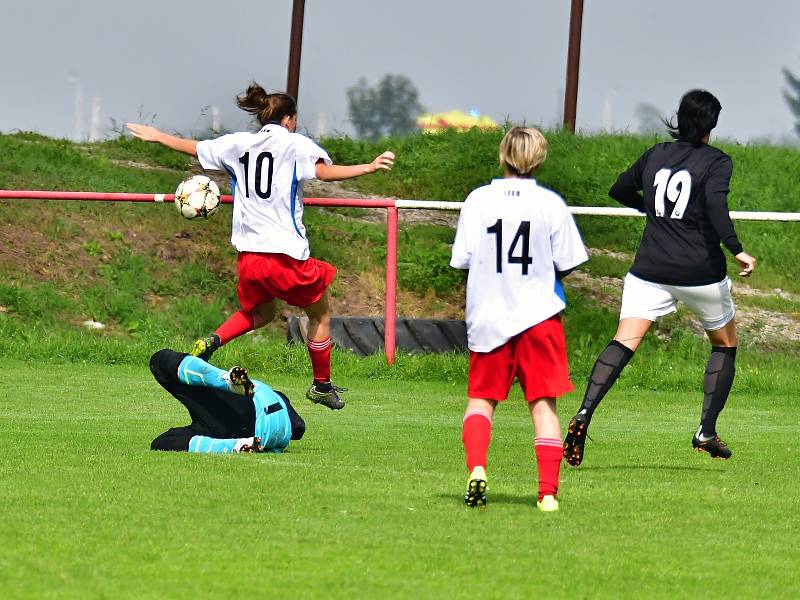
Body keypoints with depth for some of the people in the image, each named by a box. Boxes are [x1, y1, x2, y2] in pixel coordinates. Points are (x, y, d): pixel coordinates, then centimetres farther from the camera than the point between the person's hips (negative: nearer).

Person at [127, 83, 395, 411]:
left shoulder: (238, 143, 10)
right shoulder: (296, 144, -4)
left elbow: (195, 147, 22)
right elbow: (324, 171, -22)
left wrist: (156, 136, 38)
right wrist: (369, 167, -25)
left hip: (248, 255, 6)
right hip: (287, 253, -6)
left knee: (260, 312, 28)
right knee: (320, 313, 16)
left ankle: (212, 341, 4)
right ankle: (321, 385, 23)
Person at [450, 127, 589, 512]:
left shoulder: (477, 200, -3)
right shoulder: (551, 203, -5)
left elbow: (461, 260, -3)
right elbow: (567, 263, -2)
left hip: (486, 317, 1)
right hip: (538, 314, -1)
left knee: (481, 399, 13)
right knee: (544, 404, 4)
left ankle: (476, 468, -11)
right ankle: (548, 491, -4)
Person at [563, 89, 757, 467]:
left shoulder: (656, 155, 11)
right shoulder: (716, 161, -4)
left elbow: (619, 190, 25)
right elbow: (716, 205, -21)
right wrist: (736, 250, -24)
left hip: (650, 269, 3)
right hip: (700, 272, -3)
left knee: (624, 341, -7)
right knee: (725, 344, 18)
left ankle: (585, 412, -30)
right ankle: (706, 432, 12)